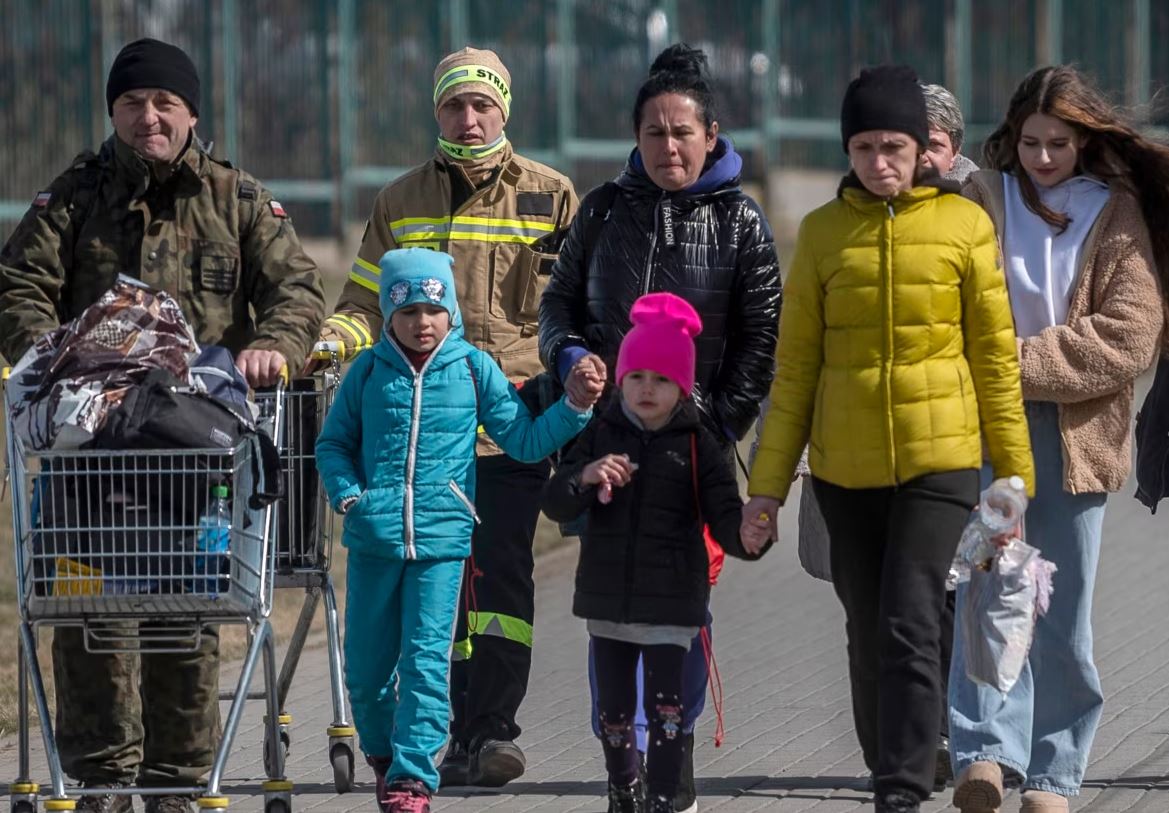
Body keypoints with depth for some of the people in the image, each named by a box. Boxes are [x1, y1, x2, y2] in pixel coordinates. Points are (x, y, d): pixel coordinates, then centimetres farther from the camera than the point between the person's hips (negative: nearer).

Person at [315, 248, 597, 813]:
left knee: (425, 661, -8)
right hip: (373, 539, 2)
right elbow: (333, 443, 14)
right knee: (365, 664, 9)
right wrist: (347, 494, -3)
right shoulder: (369, 371, 5)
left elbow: (524, 440, 7)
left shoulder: (474, 369, 4)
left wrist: (574, 408, -5)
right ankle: (382, 753, 33)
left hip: (441, 538, -2)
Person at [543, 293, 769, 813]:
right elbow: (555, 505, 1)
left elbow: (723, 514, -9)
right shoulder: (601, 436, 5)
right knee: (614, 708, 13)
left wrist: (744, 537, -31)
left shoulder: (696, 445, -3)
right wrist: (585, 477, -19)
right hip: (607, 597, 3)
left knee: (665, 706, -11)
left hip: (671, 601, -3)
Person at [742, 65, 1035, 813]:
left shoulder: (964, 225, -1)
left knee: (911, 626, -14)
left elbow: (995, 357, 2)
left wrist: (1015, 475, 2)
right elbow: (795, 366, 6)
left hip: (940, 461, -2)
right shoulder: (823, 233, 3)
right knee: (870, 636, 10)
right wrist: (769, 483, 3)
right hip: (845, 468, 3)